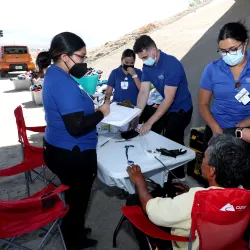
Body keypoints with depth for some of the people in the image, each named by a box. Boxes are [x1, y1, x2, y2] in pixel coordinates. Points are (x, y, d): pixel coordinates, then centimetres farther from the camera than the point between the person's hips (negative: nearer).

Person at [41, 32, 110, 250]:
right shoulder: (65, 84, -27)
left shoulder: (54, 74, 6)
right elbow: (76, 127, -31)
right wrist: (101, 113, -18)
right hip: (72, 154, -10)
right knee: (78, 199, 14)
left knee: (73, 196, 28)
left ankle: (73, 232, 51)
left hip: (59, 149, 10)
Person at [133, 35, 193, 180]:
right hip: (167, 107, 7)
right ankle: (178, 173, 38)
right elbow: (144, 92, -8)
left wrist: (150, 122, -34)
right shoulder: (147, 66, -7)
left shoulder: (172, 65, -29)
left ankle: (178, 175, 17)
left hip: (181, 109, -7)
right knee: (175, 141, 19)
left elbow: (169, 98, -31)